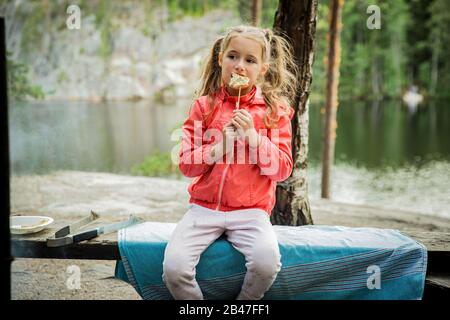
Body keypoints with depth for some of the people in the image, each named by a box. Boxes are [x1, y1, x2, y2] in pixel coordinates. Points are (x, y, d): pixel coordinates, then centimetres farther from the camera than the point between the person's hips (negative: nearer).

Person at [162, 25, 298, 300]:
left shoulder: (275, 110, 3)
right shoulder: (204, 105, 6)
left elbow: (282, 170, -1)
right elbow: (187, 165, 4)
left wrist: (252, 135, -12)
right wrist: (220, 146, -12)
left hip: (251, 211, -1)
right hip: (204, 208, 1)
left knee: (267, 262, -30)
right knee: (173, 267, -23)